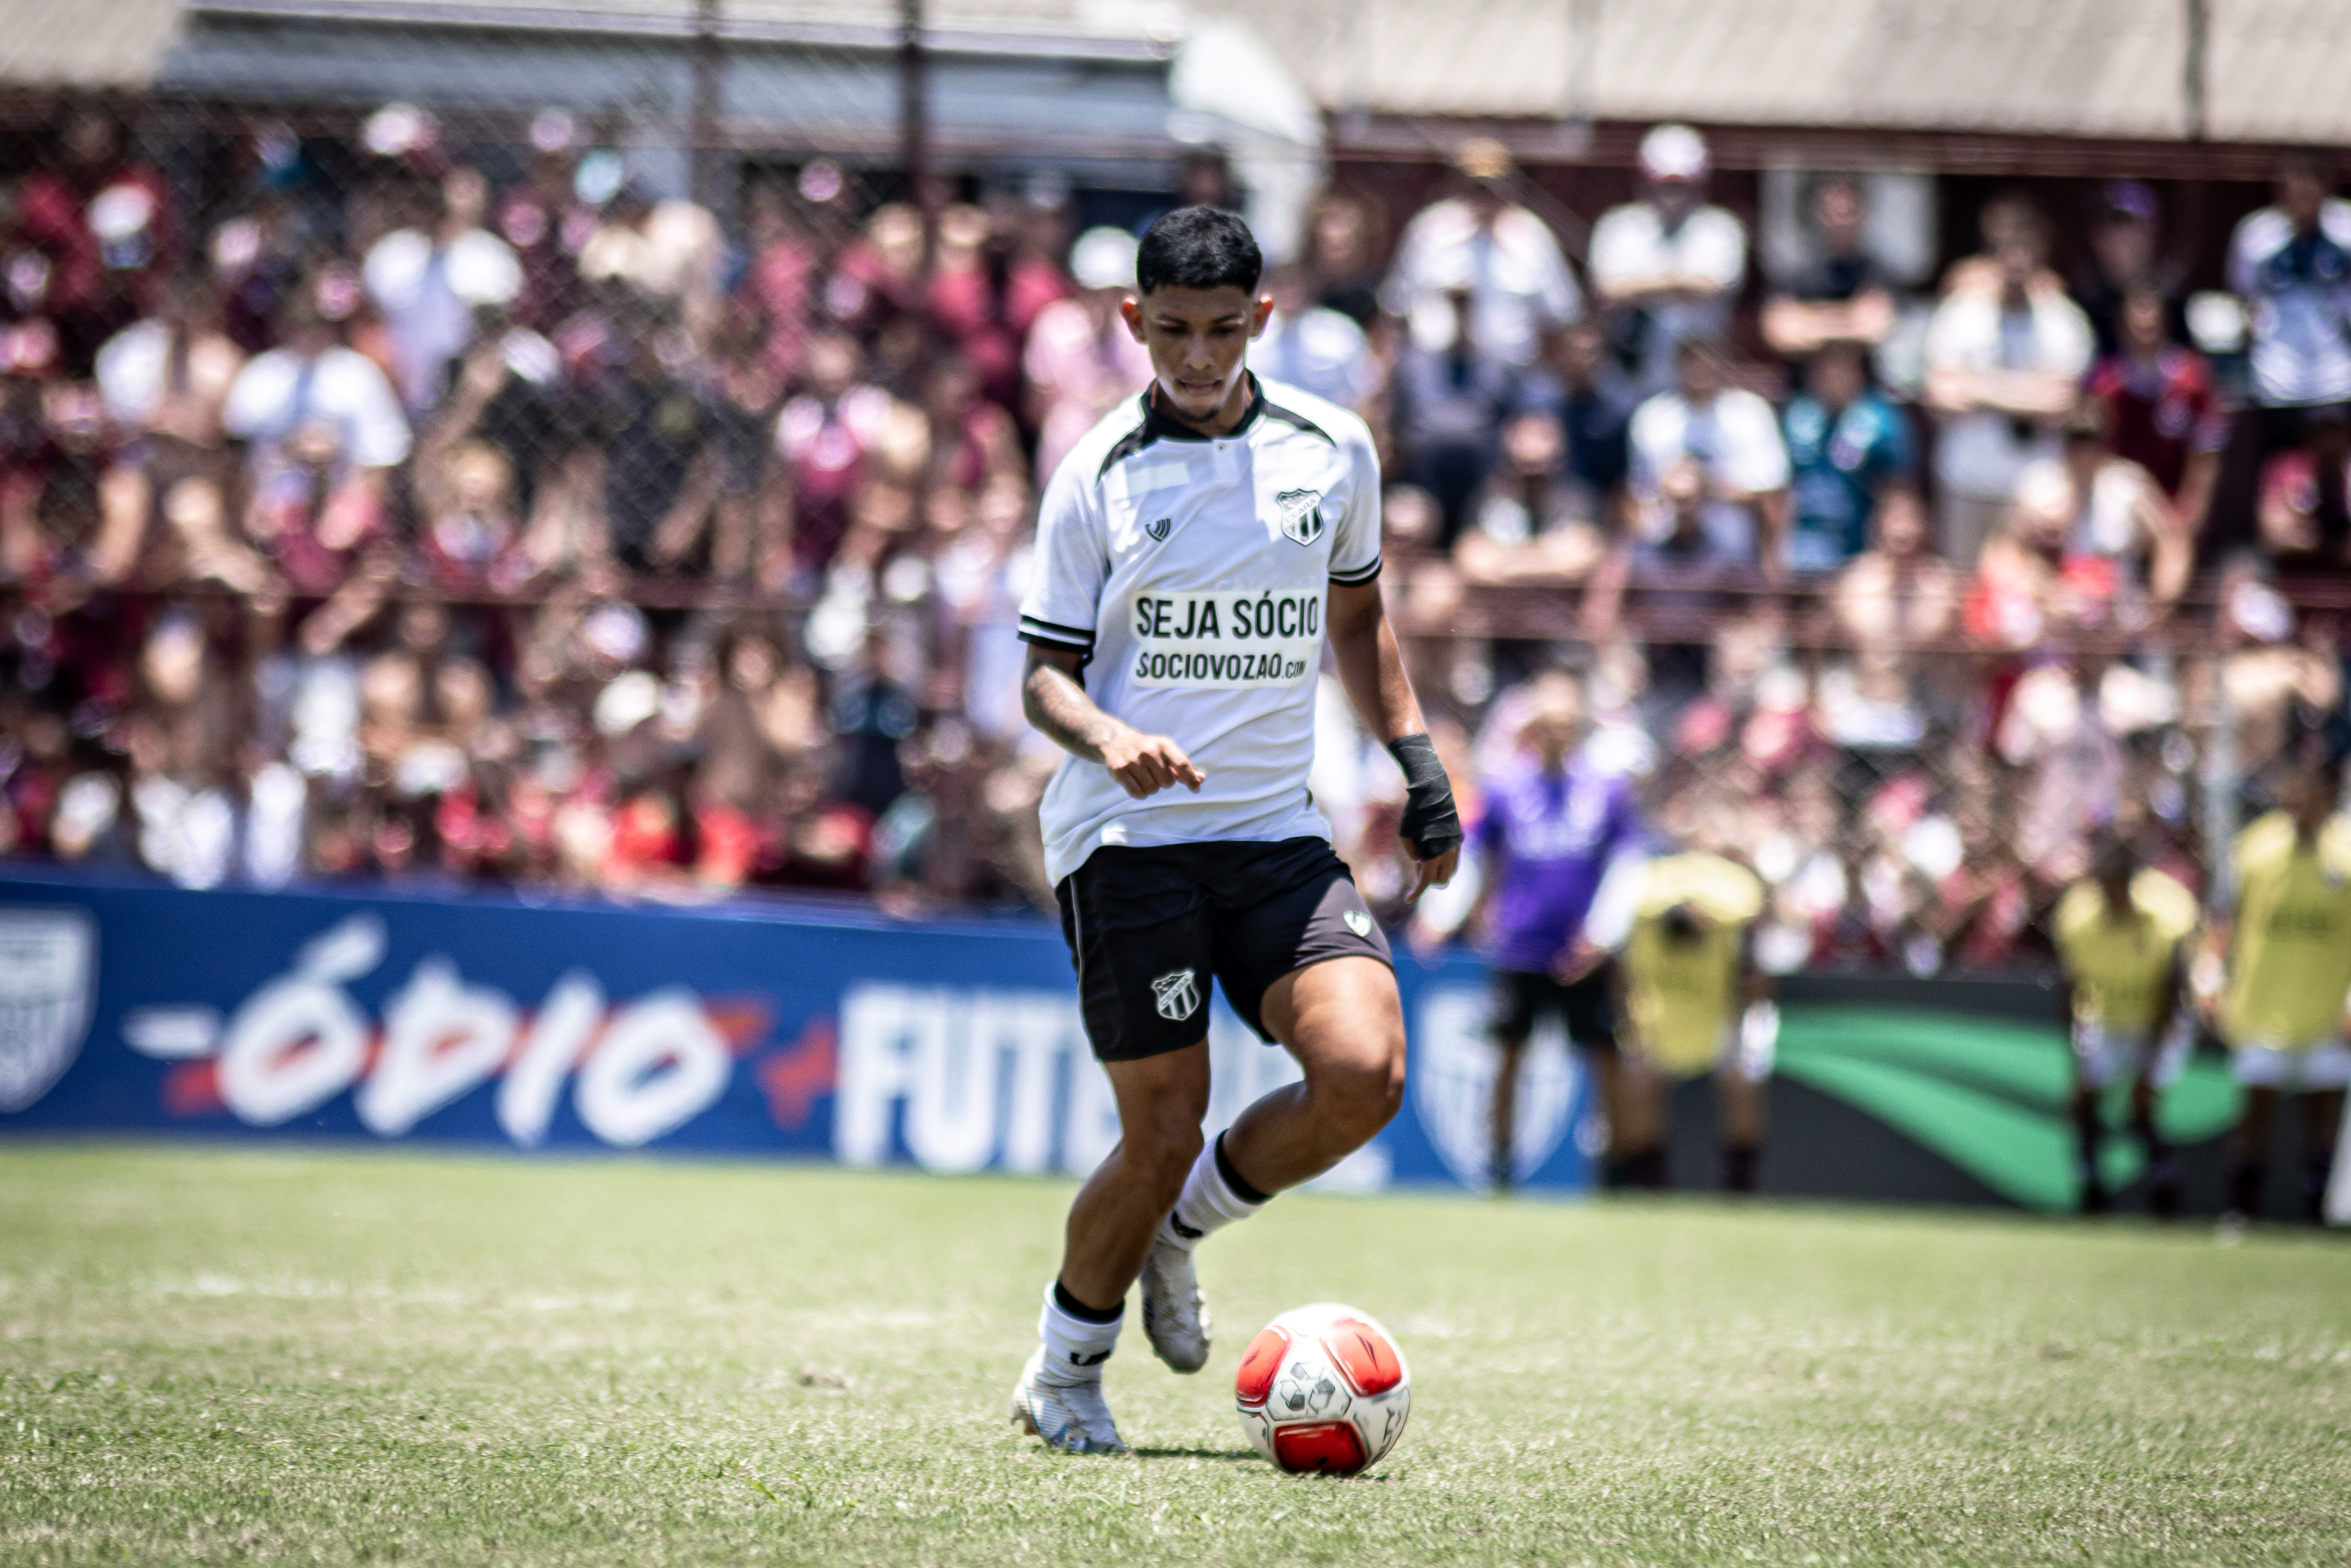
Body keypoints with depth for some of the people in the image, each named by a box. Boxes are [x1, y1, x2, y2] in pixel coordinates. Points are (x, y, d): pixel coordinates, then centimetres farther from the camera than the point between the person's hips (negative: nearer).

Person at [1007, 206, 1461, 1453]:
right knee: (1163, 1133, -7)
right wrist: (1107, 737, -22)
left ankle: (1179, 1224, 11)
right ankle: (1064, 1373, 18)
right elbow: (1044, 674, -1)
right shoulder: (1100, 475, -4)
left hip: (1277, 834, 3)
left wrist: (1417, 765, 16)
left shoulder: (1333, 451, 6)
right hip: (1126, 838, -3)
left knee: (1365, 1072, -17)